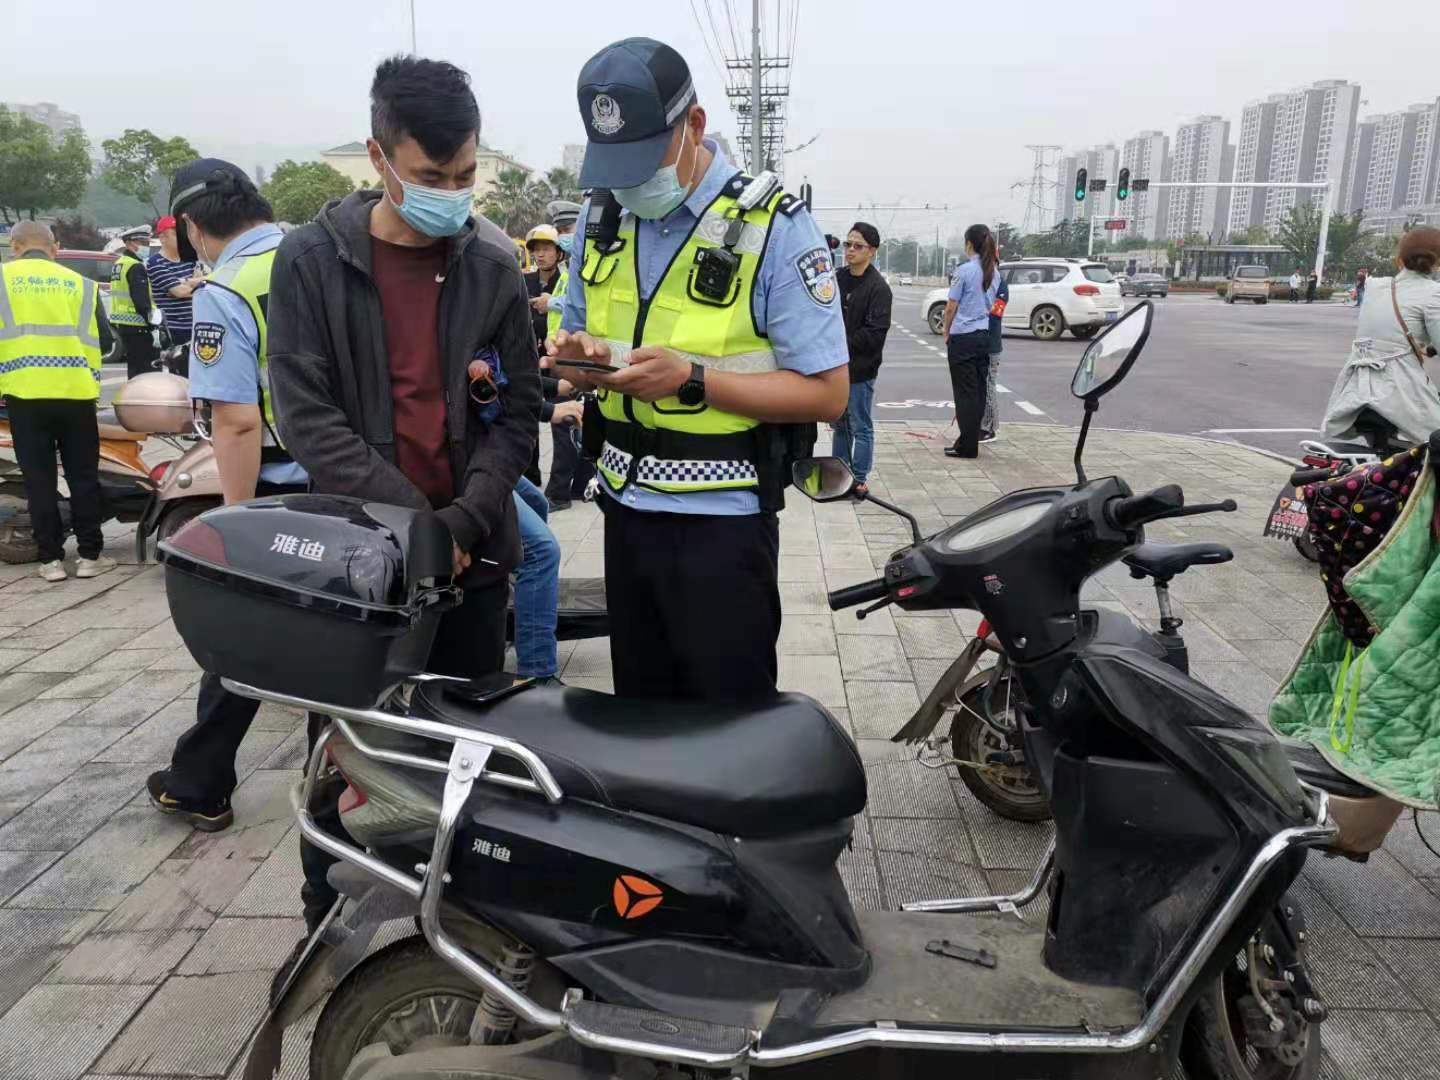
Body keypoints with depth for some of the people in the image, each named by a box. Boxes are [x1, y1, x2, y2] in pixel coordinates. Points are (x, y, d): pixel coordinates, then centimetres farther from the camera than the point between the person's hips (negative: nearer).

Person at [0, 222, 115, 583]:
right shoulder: (80, 283, 8)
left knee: (39, 479, 6)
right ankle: (90, 555, 10)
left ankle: (51, 558, 9)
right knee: (83, 476, 9)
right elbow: (103, 339, 6)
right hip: (75, 392, 1)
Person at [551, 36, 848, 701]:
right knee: (638, 714, 19)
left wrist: (692, 380, -25)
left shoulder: (772, 227, -12)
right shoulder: (603, 217, 6)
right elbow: (577, 329, 19)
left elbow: (827, 393, -15)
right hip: (625, 506, 6)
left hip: (722, 524, -5)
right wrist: (578, 354, -7)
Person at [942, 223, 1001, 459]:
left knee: (965, 392, -2)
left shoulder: (964, 270, -12)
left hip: (963, 336, -6)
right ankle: (972, 439, 18)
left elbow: (951, 307, -9)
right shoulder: (994, 272, 8)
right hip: (985, 335, 6)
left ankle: (967, 446, 0)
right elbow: (993, 305, 15)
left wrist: (947, 333, 3)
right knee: (979, 390, 11)